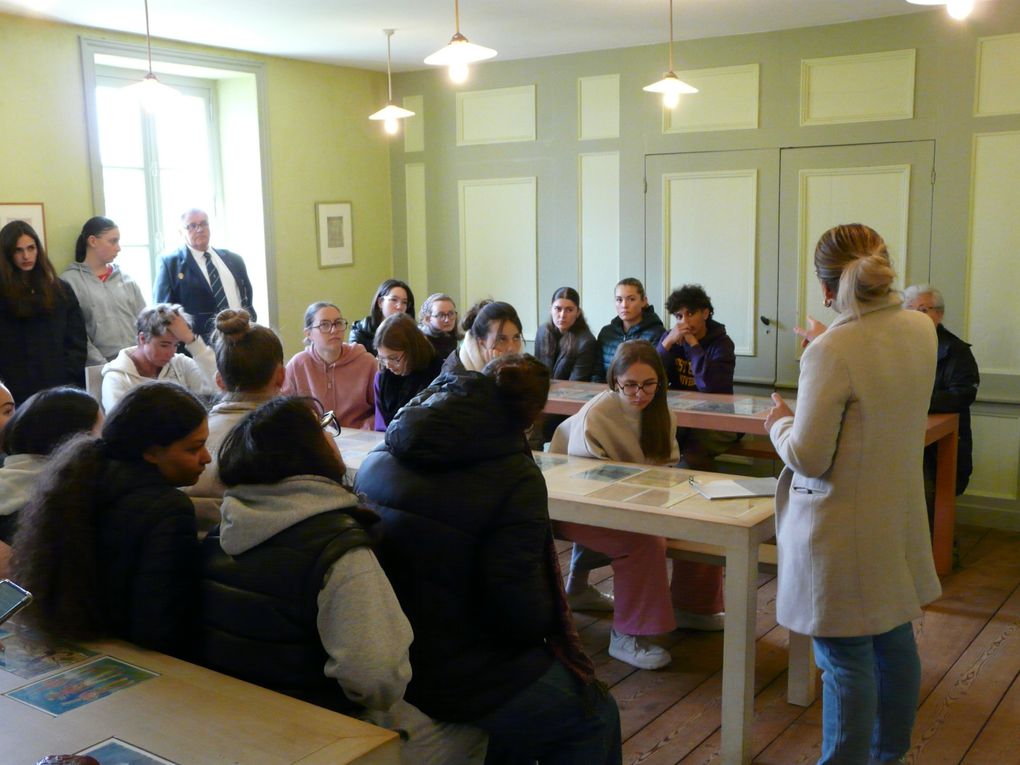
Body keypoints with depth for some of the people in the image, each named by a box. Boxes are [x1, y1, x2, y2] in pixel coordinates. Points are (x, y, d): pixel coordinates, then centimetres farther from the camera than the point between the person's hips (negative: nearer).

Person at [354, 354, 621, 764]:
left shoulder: (379, 458, -2)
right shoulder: (516, 478, -20)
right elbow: (522, 616, -22)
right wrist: (549, 615, -1)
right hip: (457, 682, -7)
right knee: (597, 716, 17)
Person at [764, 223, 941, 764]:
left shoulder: (832, 353, -25)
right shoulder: (921, 330, -3)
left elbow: (809, 458, -21)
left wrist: (780, 423, -2)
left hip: (842, 533, -8)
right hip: (898, 523, 8)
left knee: (847, 662, 4)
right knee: (895, 643, 21)